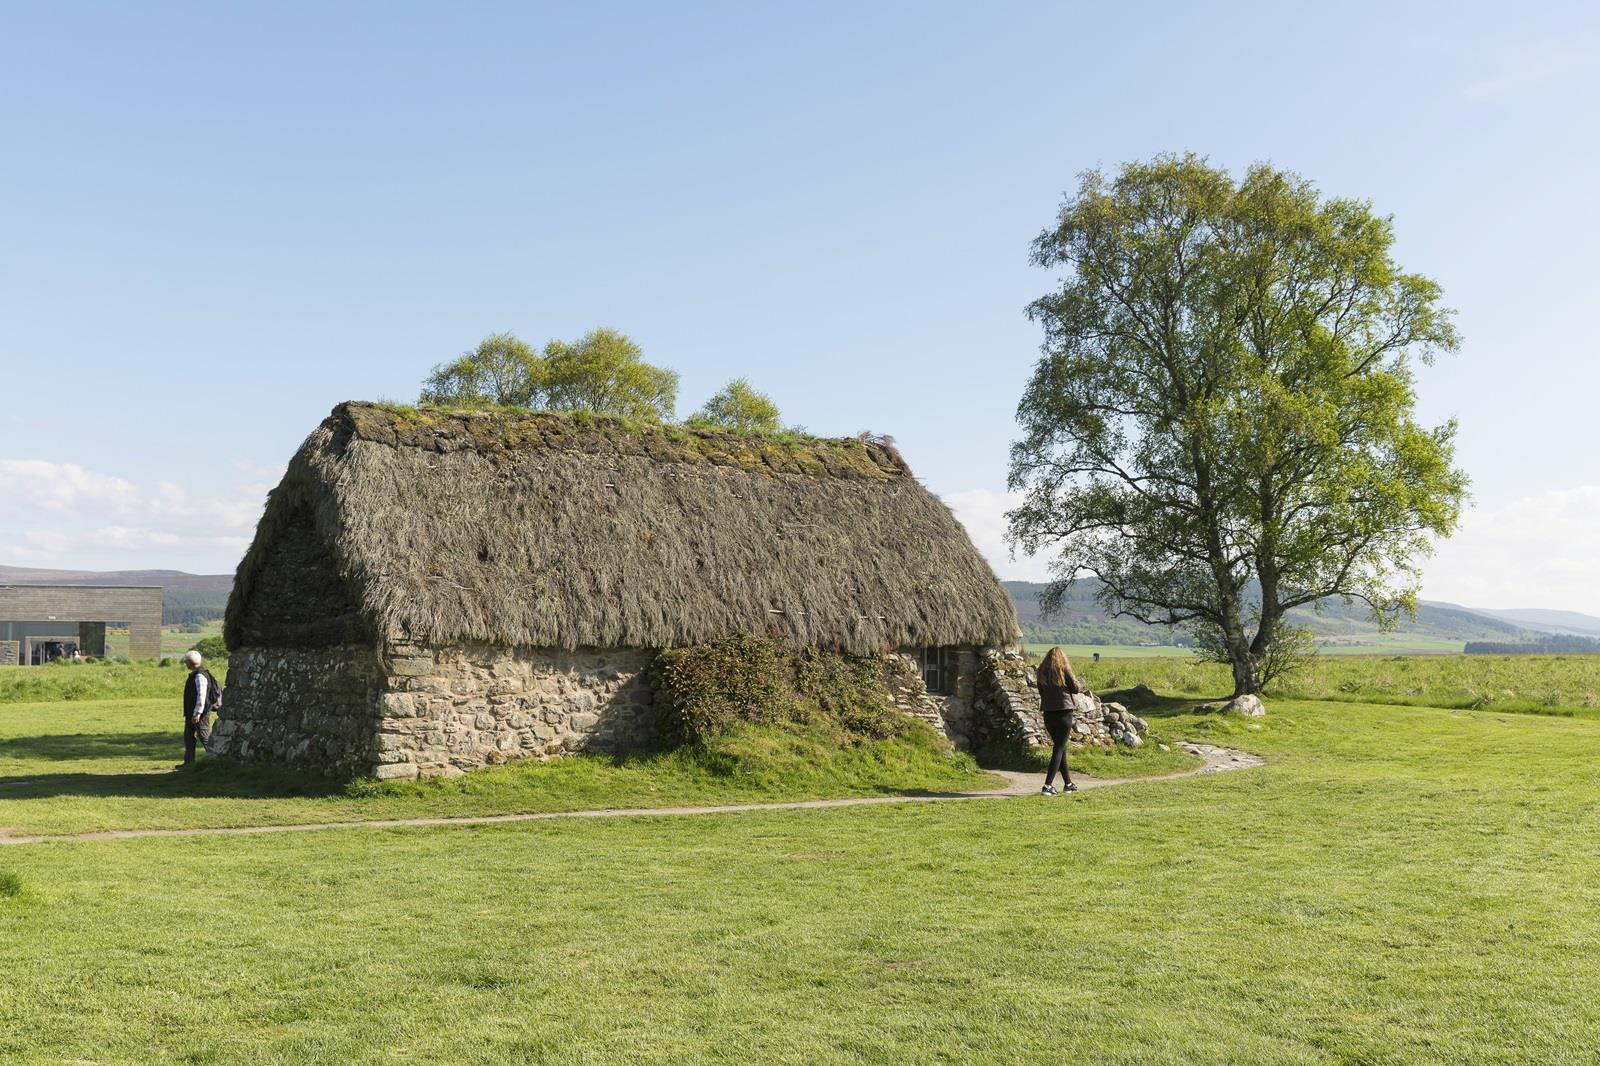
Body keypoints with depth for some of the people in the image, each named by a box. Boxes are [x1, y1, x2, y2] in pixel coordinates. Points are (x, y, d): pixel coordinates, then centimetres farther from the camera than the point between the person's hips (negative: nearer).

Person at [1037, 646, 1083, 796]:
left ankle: (1068, 783, 26)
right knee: (1059, 749, -3)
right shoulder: (1064, 669, -7)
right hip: (1064, 712, -5)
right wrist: (1081, 683, 20)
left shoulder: (1042, 671, 6)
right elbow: (1075, 689, 0)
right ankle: (1047, 786, -12)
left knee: (1060, 748, 18)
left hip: (1048, 713, 5)